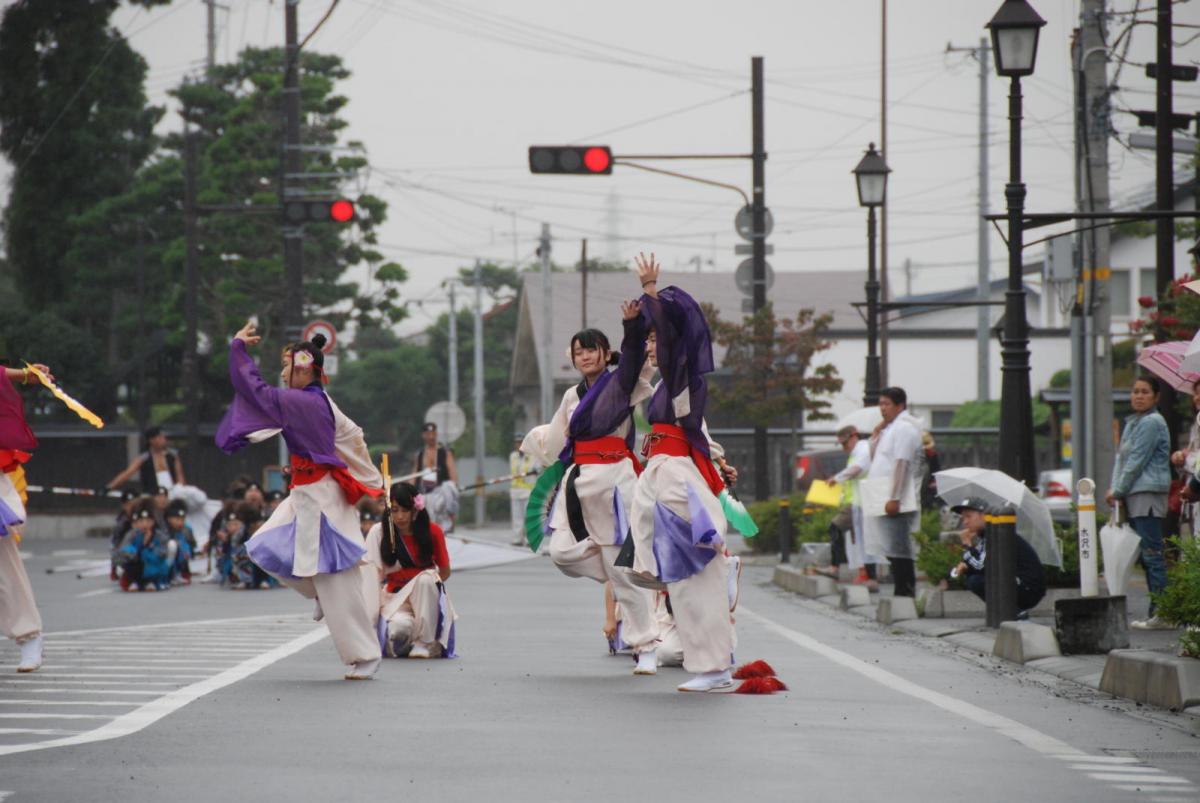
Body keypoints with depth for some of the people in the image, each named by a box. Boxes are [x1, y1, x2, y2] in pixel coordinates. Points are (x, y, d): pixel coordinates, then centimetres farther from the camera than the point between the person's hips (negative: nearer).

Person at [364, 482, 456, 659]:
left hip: (427, 598, 2)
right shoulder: (379, 532, -6)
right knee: (400, 627, -36)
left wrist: (425, 585, -12)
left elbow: (445, 572, 5)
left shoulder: (432, 532, -2)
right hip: (394, 597, -1)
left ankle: (425, 643, -23)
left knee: (426, 578, -34)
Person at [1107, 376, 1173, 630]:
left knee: (1152, 554, -12)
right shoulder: (1131, 423, 20)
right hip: (1134, 495, 10)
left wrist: (1118, 491, -8)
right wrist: (1115, 489, 6)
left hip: (1149, 494, -10)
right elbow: (1121, 457, 20)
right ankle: (1158, 611, 12)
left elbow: (1137, 461, -13)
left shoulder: (1152, 423, -10)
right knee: (1147, 554, 9)